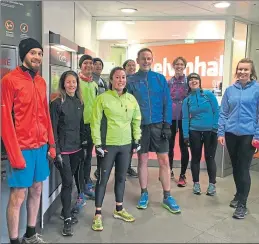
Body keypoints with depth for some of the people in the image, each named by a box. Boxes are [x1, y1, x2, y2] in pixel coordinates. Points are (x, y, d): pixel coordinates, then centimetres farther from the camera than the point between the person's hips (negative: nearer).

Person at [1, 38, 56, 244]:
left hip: (41, 147, 7)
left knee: (37, 190, 15)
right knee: (18, 196, 3)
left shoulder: (41, 81, 11)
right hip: (22, 148, -7)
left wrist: (51, 144, 10)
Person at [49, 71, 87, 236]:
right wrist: (56, 151, -15)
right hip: (63, 149, -6)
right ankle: (67, 219, 6)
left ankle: (66, 212, 30)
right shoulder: (57, 103, -10)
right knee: (68, 182, -5)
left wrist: (83, 143, 12)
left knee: (70, 180, 14)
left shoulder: (79, 102, 8)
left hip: (76, 148, 6)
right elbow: (53, 129, -12)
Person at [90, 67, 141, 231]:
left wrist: (137, 140, 9)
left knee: (121, 177, 15)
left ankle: (119, 209, 32)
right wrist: (97, 143, -12)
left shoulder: (131, 98, 5)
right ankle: (98, 214, 14)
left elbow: (137, 120, 13)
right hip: (108, 144, -4)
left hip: (126, 144, 5)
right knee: (103, 178, 2)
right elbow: (95, 122, -9)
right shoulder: (103, 98, -9)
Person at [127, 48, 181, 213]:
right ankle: (144, 194, 23)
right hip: (140, 125, 0)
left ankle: (167, 197, 14)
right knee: (142, 160, 9)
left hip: (158, 124, 1)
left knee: (164, 160, 2)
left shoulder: (160, 79, 4)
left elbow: (167, 103, 2)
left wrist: (167, 124, -6)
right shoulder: (131, 80, 2)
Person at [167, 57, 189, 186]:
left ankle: (182, 175, 12)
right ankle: (170, 171, 27)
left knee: (183, 146, 3)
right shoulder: (168, 82, 6)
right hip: (170, 118, 3)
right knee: (169, 145, 11)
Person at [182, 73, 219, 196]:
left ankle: (212, 184, 16)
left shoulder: (209, 94, -2)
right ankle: (196, 183, 20)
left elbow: (216, 112, -4)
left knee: (210, 157, 4)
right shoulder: (187, 100, 5)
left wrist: (215, 129, -11)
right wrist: (186, 135, -3)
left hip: (210, 131, -2)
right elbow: (185, 118, 3)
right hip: (194, 132, 2)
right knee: (195, 158, 8)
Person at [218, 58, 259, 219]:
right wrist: (221, 132, 0)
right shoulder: (230, 90, 6)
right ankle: (239, 195, 35)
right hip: (231, 134, 4)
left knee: (244, 169, -1)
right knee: (235, 167, 15)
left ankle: (242, 204, 10)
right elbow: (223, 113, 7)